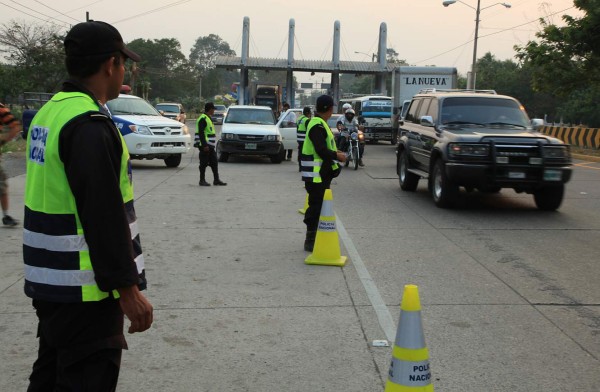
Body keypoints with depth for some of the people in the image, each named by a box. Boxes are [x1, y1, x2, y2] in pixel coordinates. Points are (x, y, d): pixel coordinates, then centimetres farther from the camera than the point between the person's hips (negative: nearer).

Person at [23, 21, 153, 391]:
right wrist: (128, 289, -20)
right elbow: (104, 217, -24)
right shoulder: (90, 125, -20)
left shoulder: (50, 112, 10)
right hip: (84, 290, -10)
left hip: (49, 282, 10)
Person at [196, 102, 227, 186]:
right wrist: (204, 145, -25)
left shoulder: (208, 118, 19)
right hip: (205, 146, -10)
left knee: (214, 162, 9)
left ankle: (216, 180, 13)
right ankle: (202, 181, 4)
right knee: (204, 163, -3)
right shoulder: (203, 119, -13)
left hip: (210, 146, 10)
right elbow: (201, 133, -20)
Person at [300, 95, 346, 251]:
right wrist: (337, 156, -13)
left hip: (322, 174, 11)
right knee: (316, 206, -5)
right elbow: (321, 150, -26)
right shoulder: (318, 126, -19)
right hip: (316, 175, -11)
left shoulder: (319, 123, 16)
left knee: (318, 206, 16)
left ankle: (313, 238, 26)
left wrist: (335, 153, 8)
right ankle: (310, 241, 2)